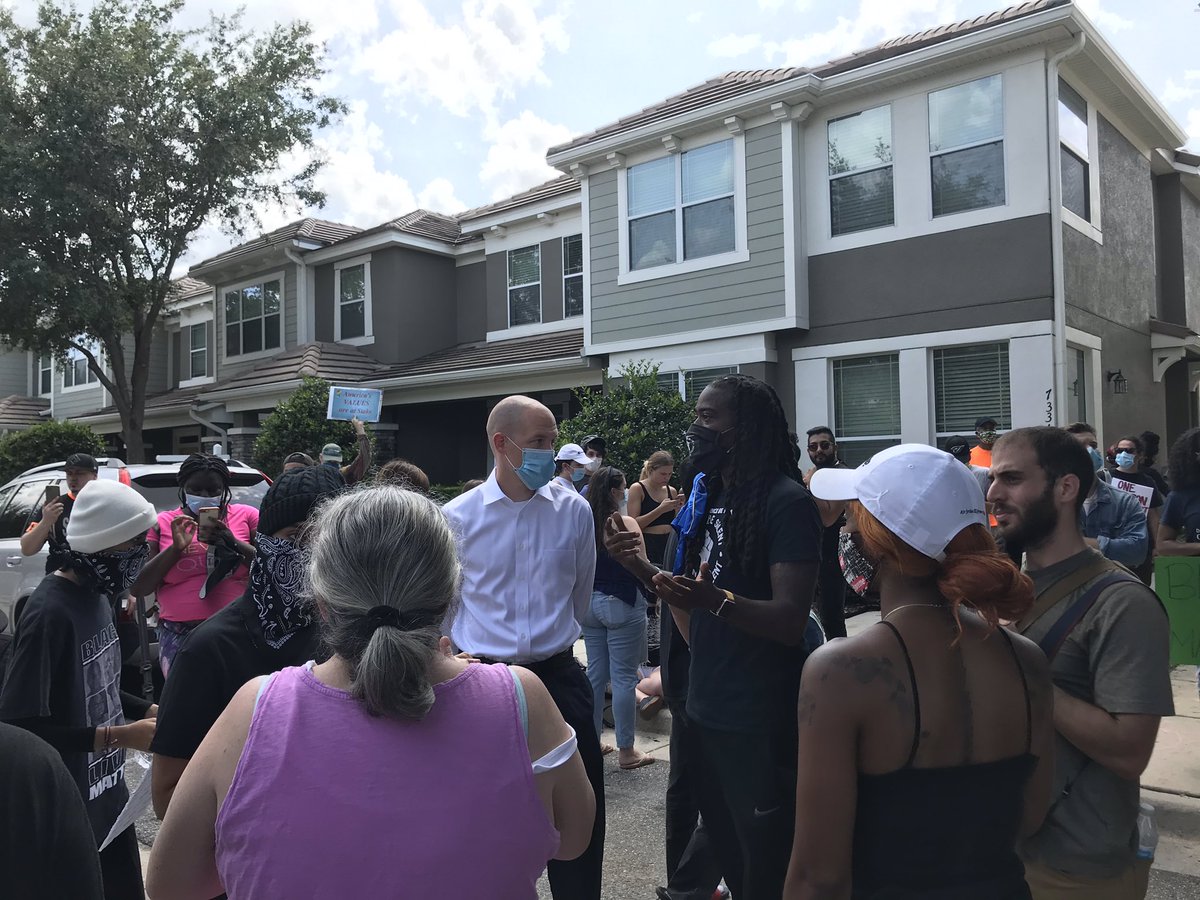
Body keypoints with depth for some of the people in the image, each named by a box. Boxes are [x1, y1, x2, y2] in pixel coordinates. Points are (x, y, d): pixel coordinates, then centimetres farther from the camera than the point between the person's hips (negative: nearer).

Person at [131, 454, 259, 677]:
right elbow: (139, 588, 5)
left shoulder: (246, 516, 5)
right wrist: (175, 548, -8)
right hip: (180, 637, 1)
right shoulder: (163, 524, 8)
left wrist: (233, 543, -13)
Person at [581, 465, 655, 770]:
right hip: (622, 605, -6)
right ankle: (626, 751, 9)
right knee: (624, 677, 1)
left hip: (589, 603, 6)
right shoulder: (625, 523, -14)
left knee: (595, 673, 15)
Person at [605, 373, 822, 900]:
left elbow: (790, 620, -23)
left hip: (760, 719, -7)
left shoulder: (787, 501, -16)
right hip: (705, 707, 8)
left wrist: (716, 599, -38)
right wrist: (640, 567, 1)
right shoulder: (707, 496, 8)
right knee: (725, 848, 23)